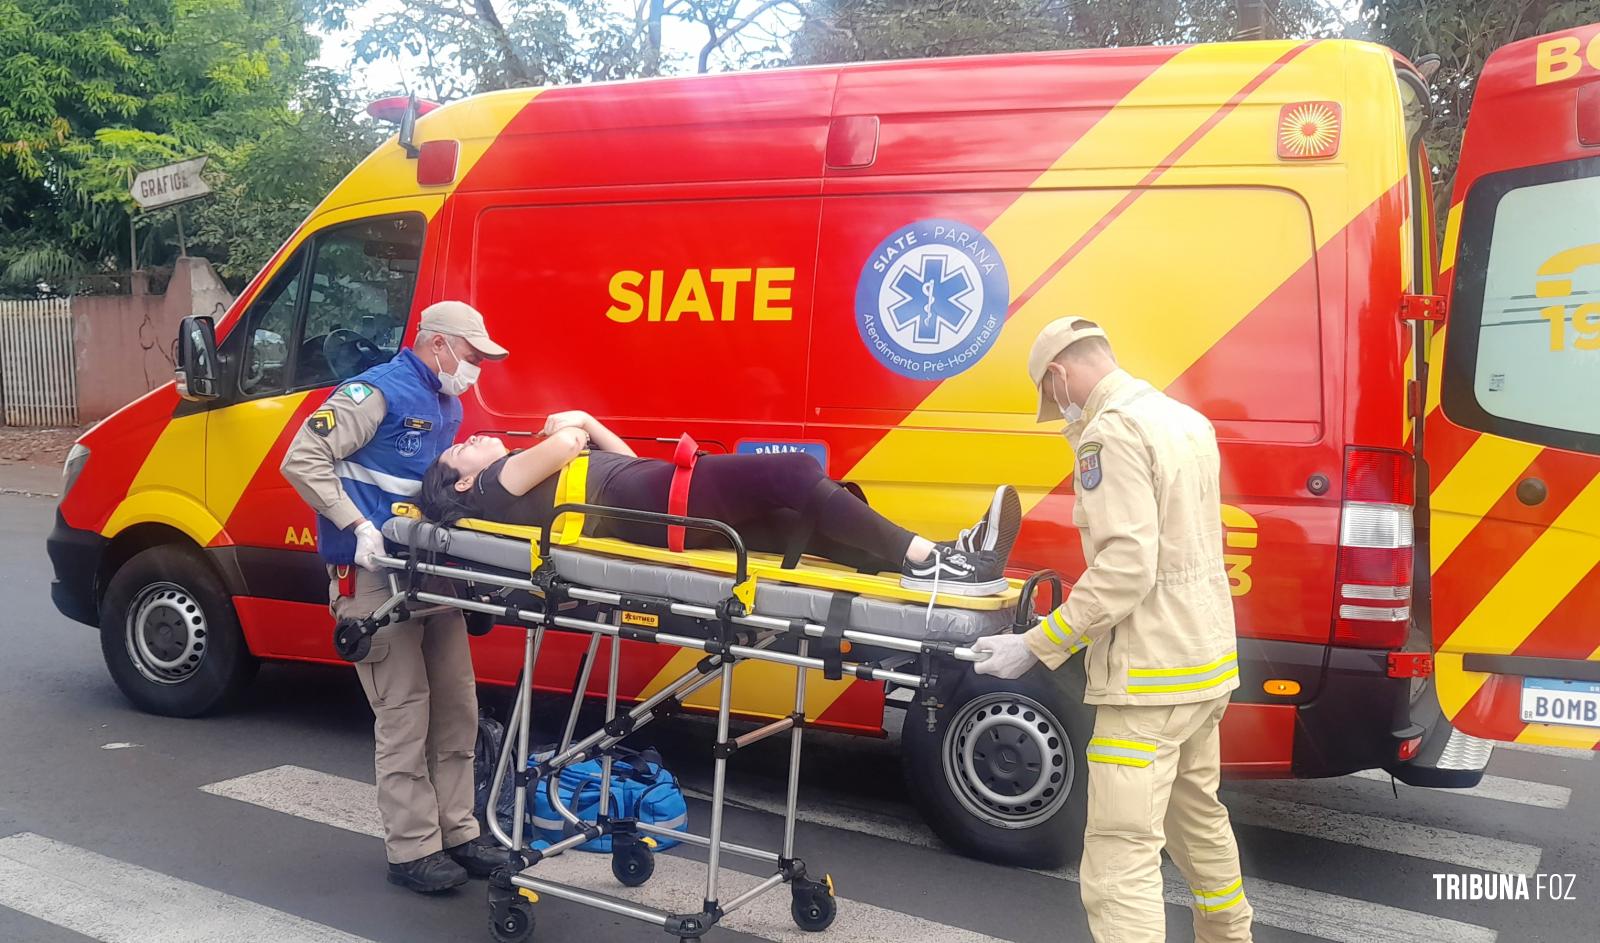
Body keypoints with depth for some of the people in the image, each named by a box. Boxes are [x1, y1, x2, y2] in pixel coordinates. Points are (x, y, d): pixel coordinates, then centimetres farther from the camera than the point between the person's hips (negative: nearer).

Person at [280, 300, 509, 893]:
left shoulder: (447, 407, 16)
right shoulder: (377, 393, -12)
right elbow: (302, 460, -17)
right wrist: (359, 526, -22)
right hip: (374, 576, -9)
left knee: (456, 706, 10)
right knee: (404, 713, -5)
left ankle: (457, 833, 22)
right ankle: (412, 851, 5)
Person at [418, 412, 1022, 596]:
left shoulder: (518, 483, 32)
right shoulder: (491, 488, 7)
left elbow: (625, 456, 31)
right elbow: (563, 447, -13)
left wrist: (586, 422, 18)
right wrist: (570, 429, 9)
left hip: (662, 506, 9)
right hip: (642, 504, -9)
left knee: (811, 525, -6)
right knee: (795, 471, -22)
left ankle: (936, 560, -14)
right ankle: (926, 561, -27)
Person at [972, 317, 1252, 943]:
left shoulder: (1112, 431, -15)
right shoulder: (1188, 422, 13)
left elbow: (1126, 567, -24)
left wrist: (1035, 646, -19)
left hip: (1151, 676, -10)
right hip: (1208, 659, 10)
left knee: (1120, 859, -9)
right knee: (1197, 816, 27)